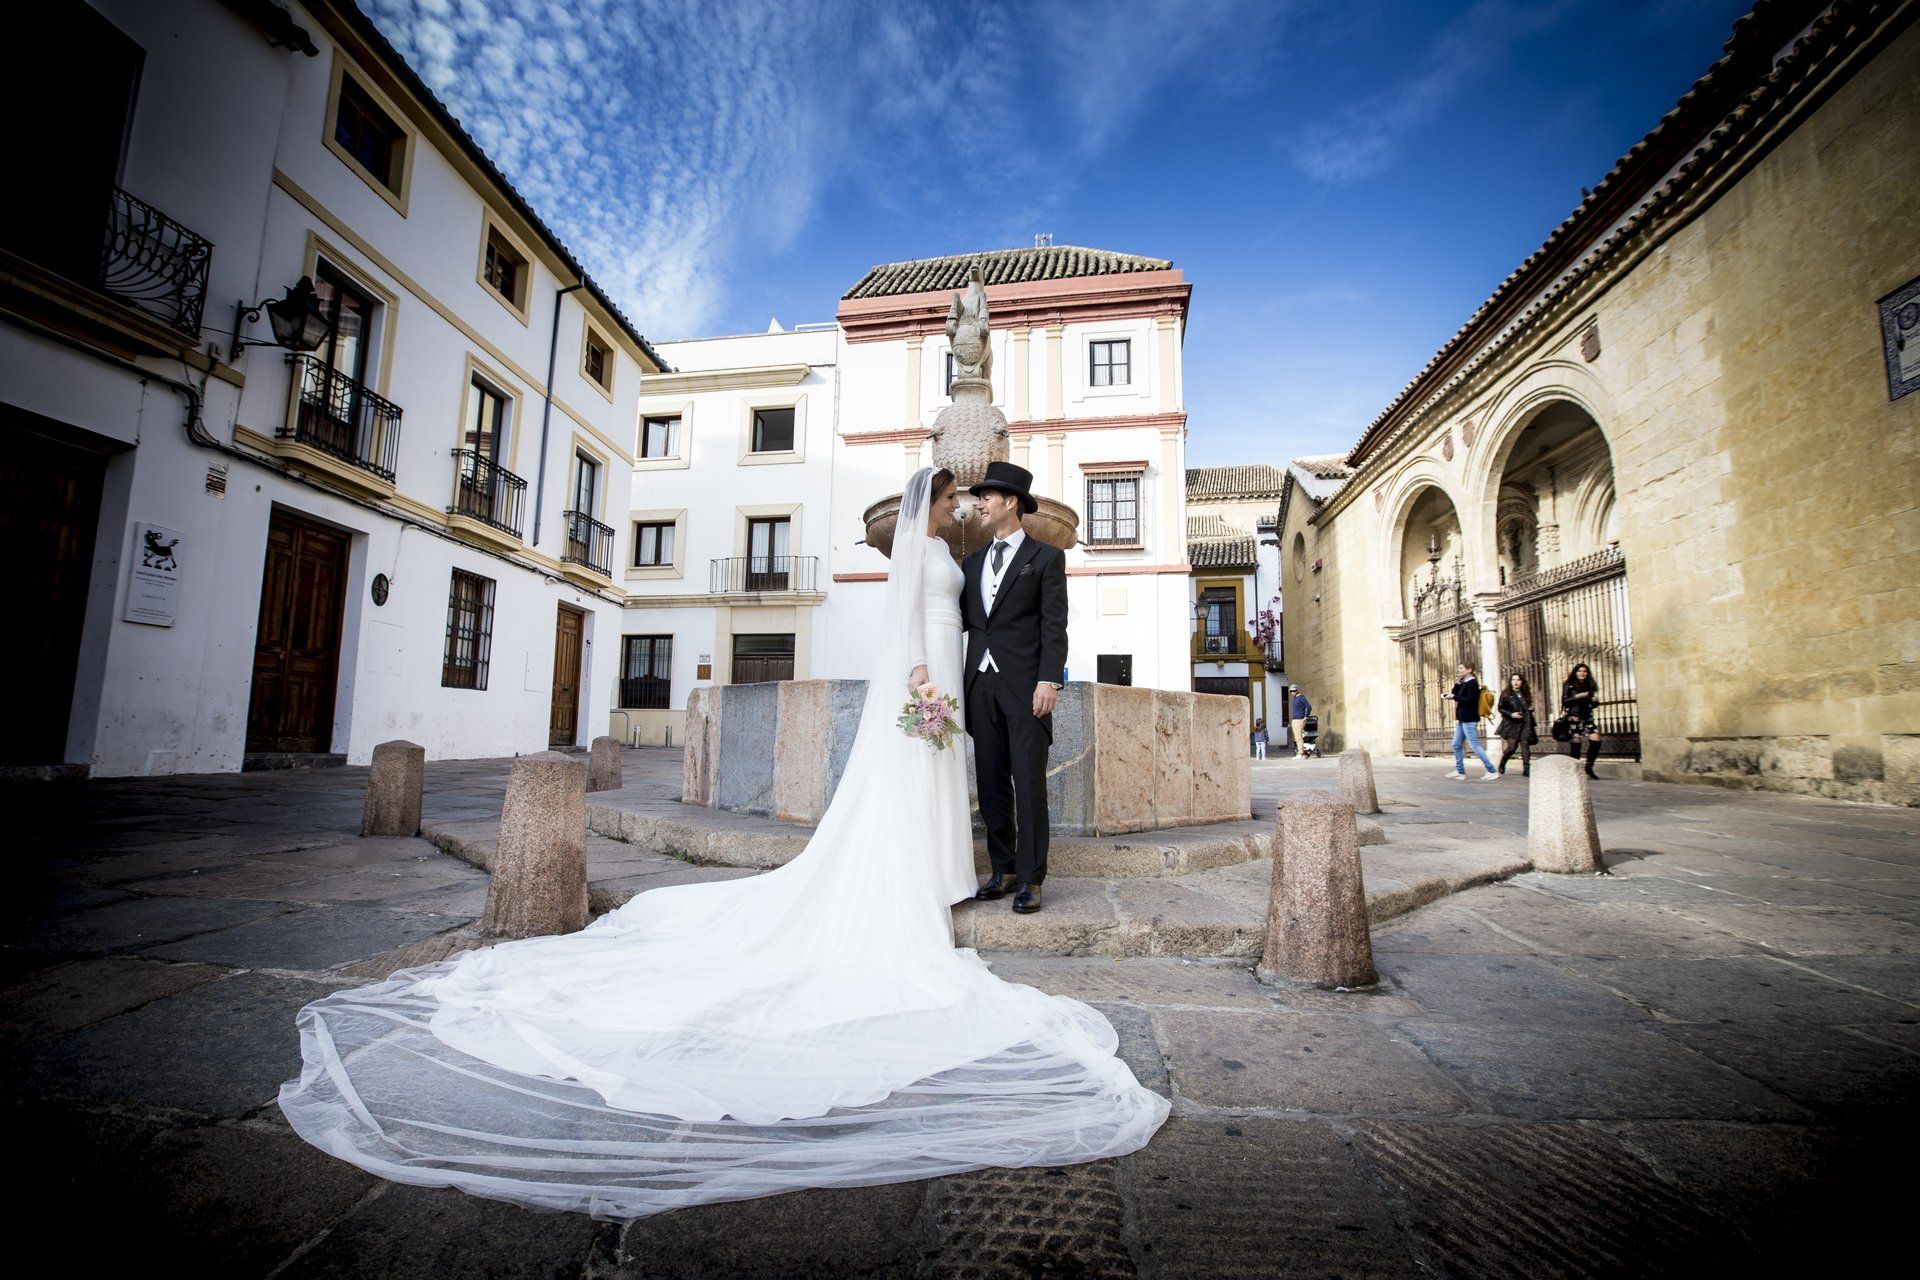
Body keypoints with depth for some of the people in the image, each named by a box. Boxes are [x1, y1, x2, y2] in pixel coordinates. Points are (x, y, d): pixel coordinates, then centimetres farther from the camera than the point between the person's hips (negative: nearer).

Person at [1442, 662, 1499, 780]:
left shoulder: (1472, 683, -13)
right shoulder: (1464, 683, 15)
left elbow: (1470, 701, -22)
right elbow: (1456, 695, 11)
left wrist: (1454, 697, -17)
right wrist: (1457, 683, 0)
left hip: (1469, 720, -10)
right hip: (1462, 720, 10)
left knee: (1475, 746, -9)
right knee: (1456, 746, 12)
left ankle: (1492, 771, -5)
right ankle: (1460, 771, 18)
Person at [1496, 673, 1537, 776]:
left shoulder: (1526, 694, 12)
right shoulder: (1506, 694, 1)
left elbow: (1529, 708, 25)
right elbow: (1500, 708, 0)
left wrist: (1531, 708, 3)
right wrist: (1511, 714, -14)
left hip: (1525, 724, 3)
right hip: (1511, 724, -3)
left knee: (1525, 745, -6)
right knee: (1512, 746, -9)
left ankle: (1526, 769, -3)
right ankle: (1502, 762, 19)